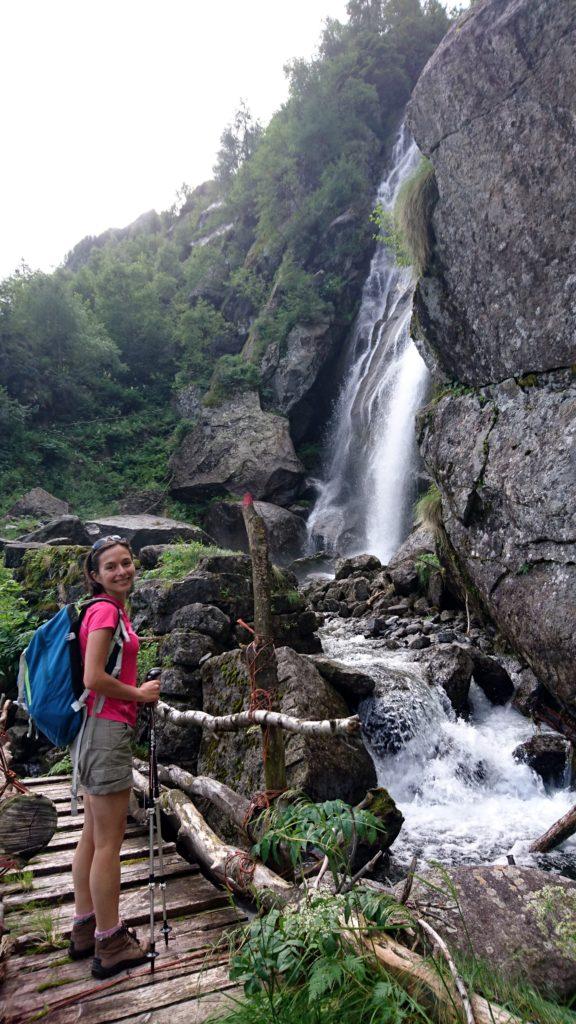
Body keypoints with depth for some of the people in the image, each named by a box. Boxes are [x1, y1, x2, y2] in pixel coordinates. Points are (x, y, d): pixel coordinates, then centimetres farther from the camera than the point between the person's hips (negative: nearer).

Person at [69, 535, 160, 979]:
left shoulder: (112, 609, 12)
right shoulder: (106, 611, -16)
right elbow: (94, 678, -24)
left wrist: (137, 691, 12)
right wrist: (139, 694, -10)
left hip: (99, 729, 10)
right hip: (107, 728, -10)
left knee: (93, 837, 18)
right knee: (109, 842, 1)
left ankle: (86, 928, 31)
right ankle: (110, 946, 13)